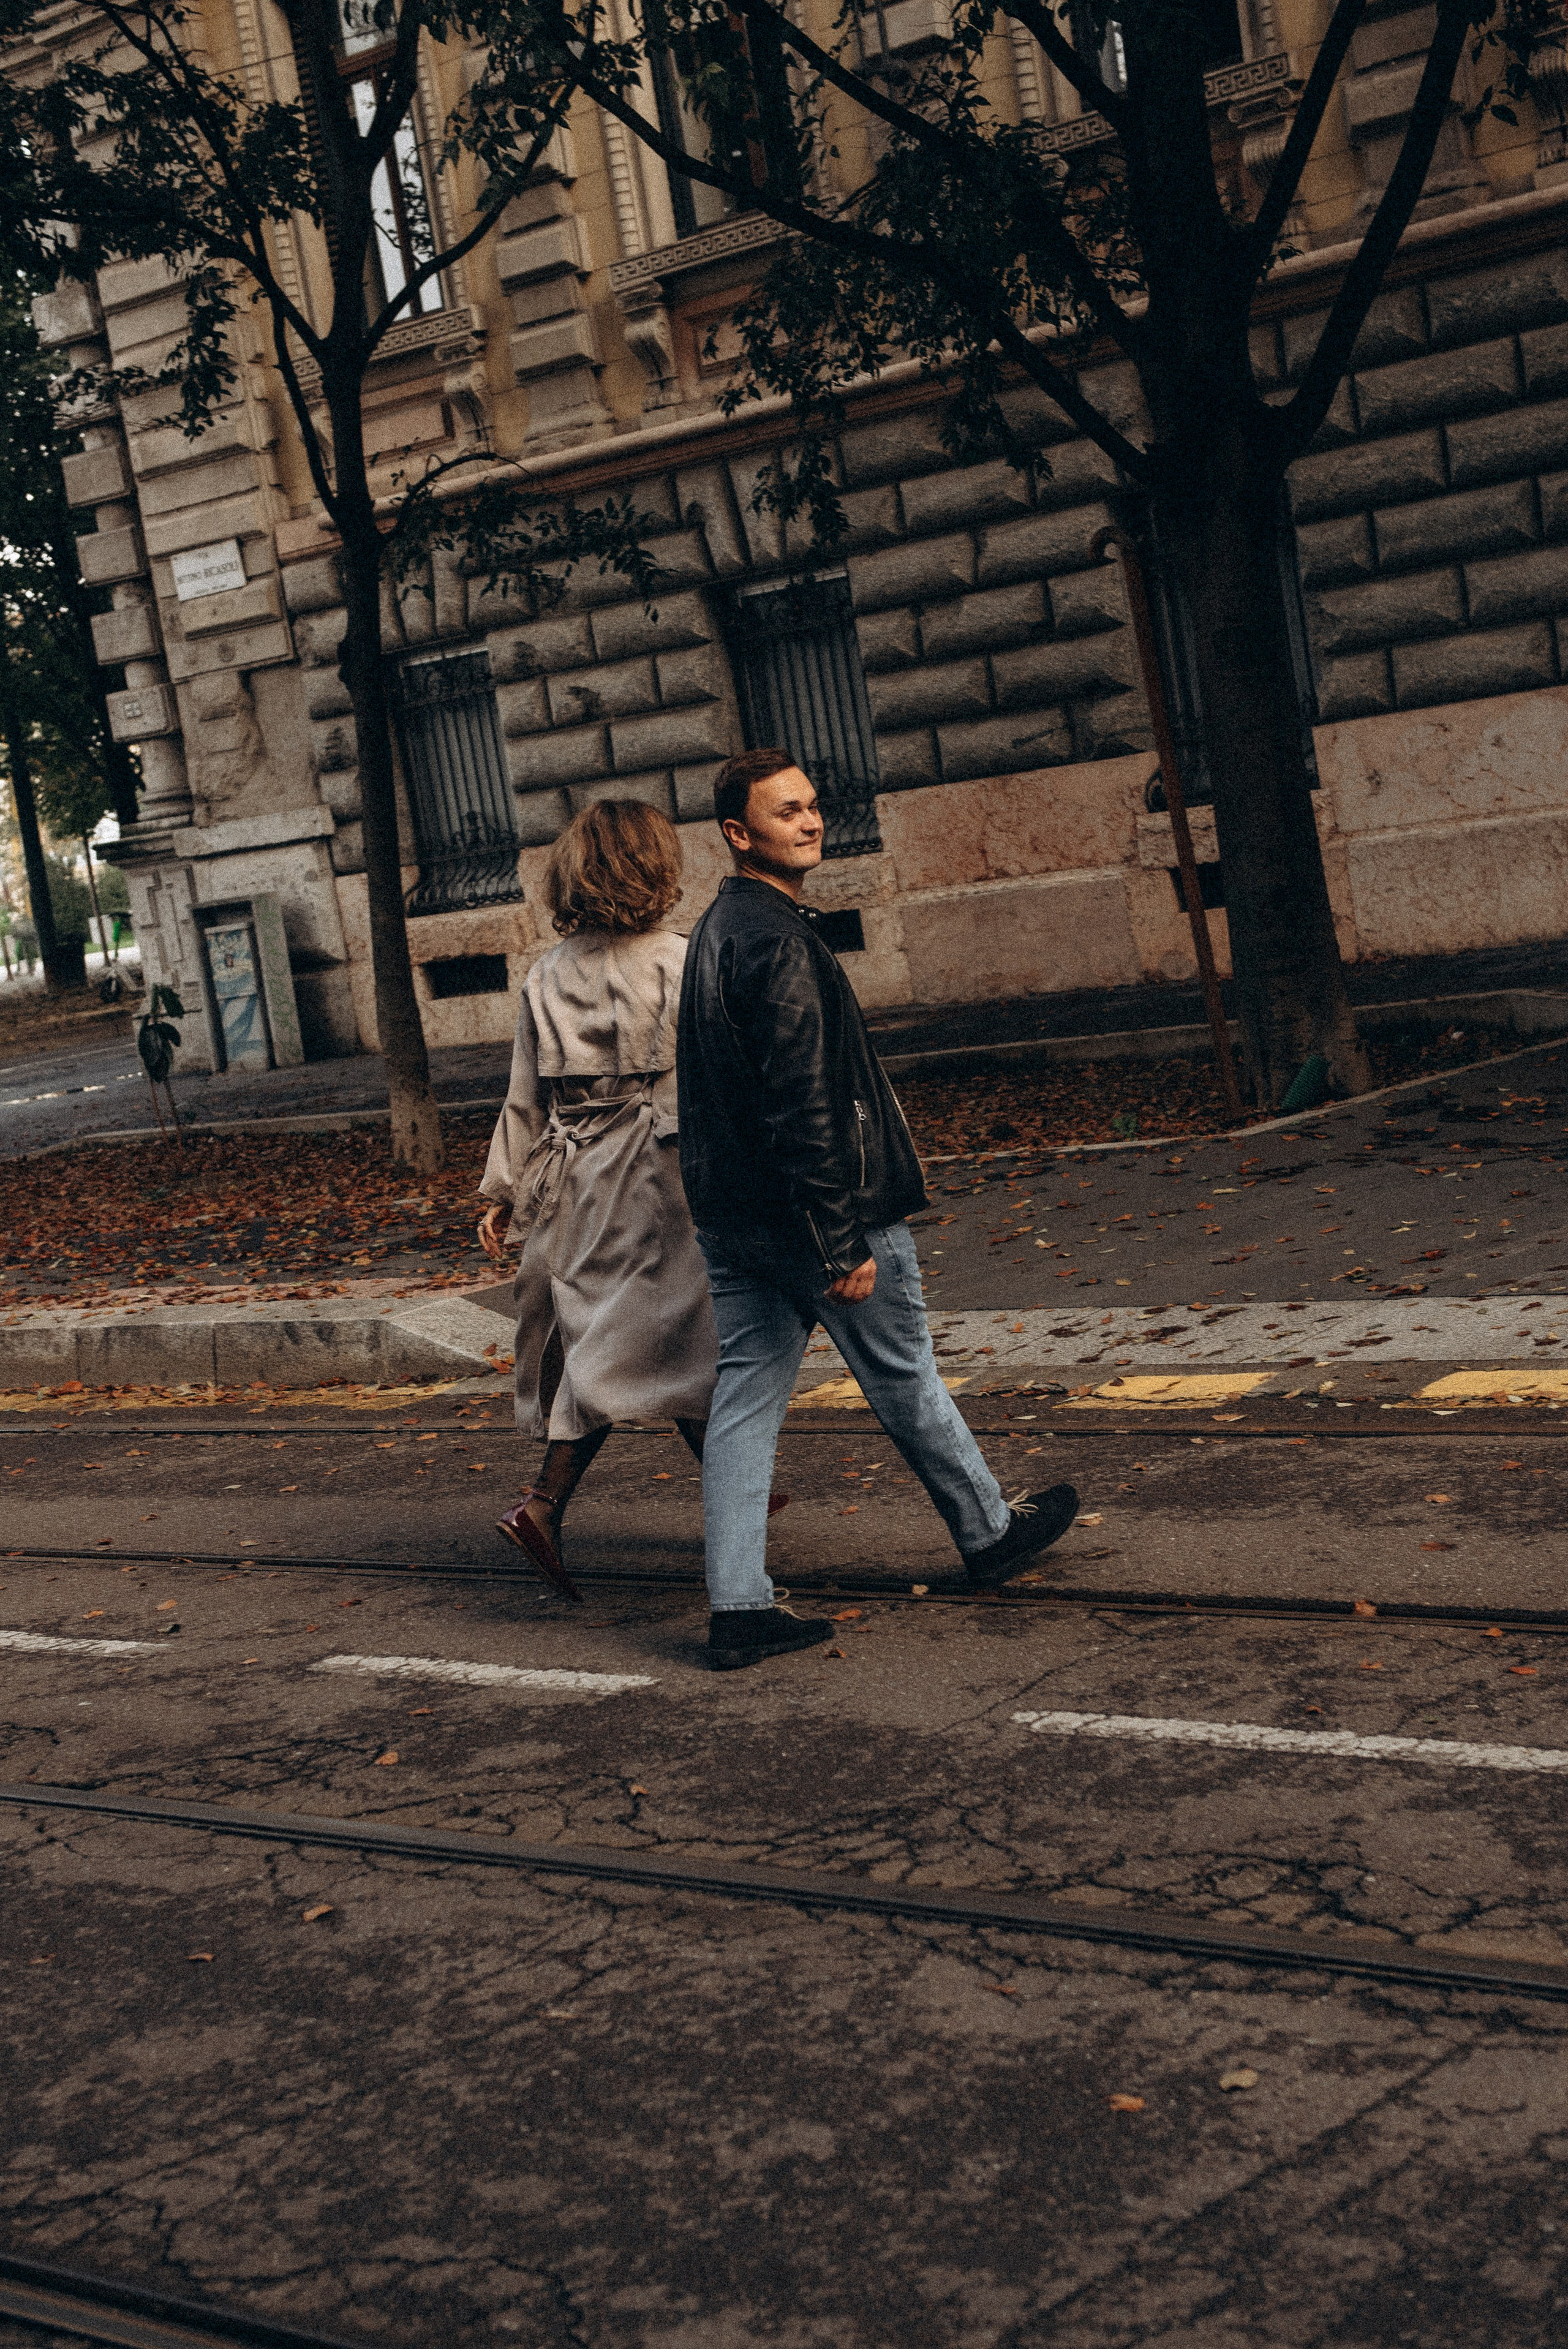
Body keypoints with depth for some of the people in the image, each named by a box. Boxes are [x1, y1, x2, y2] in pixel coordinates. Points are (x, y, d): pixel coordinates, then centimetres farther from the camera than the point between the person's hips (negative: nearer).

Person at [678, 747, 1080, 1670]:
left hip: (731, 1214, 9)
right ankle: (990, 1534, 30)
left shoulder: (718, 930, 12)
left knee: (747, 1395, 6)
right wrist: (843, 1244, -24)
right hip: (819, 1211, -9)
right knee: (906, 1383, 10)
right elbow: (804, 1102, -25)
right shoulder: (778, 941, -20)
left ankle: (738, 1606, 5)